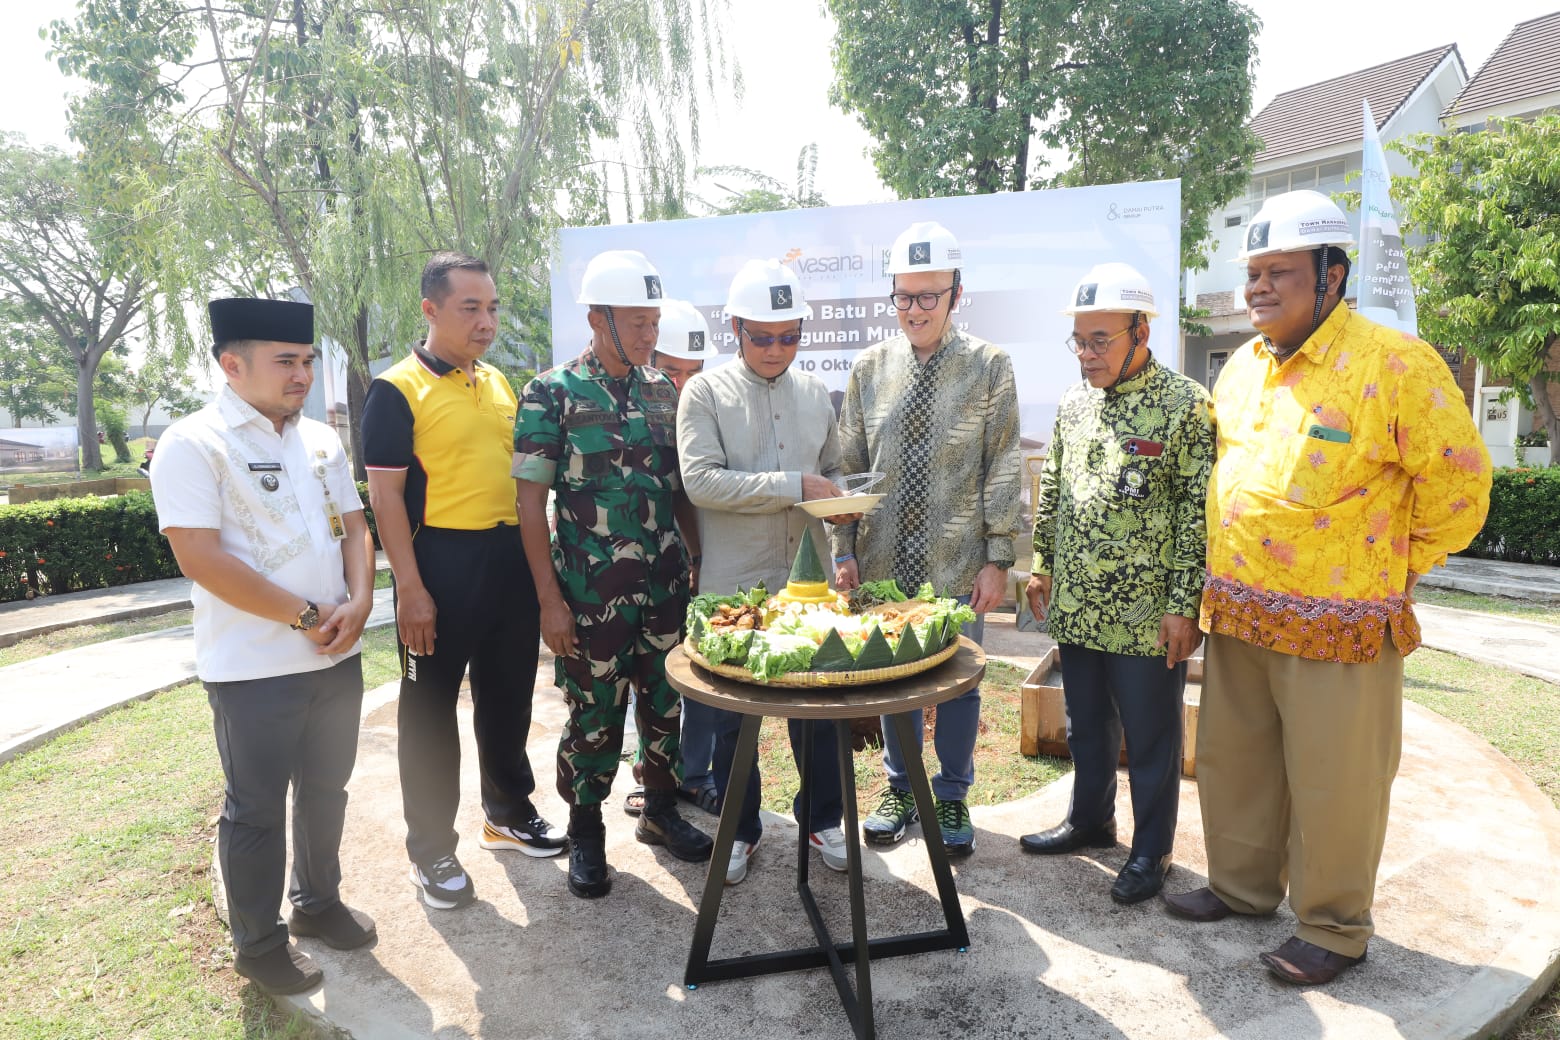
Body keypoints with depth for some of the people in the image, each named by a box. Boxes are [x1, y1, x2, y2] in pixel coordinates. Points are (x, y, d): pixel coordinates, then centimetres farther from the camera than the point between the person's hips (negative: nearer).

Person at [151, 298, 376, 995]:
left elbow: (353, 524, 12)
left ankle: (318, 902, 40)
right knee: (256, 810, 9)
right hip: (254, 669, -6)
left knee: (326, 789, 19)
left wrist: (358, 602, -6)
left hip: (337, 656, 6)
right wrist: (306, 616, -16)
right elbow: (201, 557, -19)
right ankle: (259, 945, 27)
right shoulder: (193, 445, -11)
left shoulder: (321, 440, 10)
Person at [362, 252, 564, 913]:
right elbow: (385, 495, -12)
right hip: (441, 563, -6)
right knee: (431, 707, 6)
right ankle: (431, 849, 21)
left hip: (510, 557, 7)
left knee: (508, 693, 18)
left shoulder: (499, 383, 12)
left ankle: (509, 811, 37)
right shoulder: (397, 390, -8)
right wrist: (411, 587, -17)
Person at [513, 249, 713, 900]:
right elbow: (530, 500, -9)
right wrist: (549, 599, -12)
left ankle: (660, 811, 36)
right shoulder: (551, 394, -8)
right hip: (590, 594, -4)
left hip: (666, 585, 5)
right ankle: (585, 835, 28)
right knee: (594, 716, 7)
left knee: (666, 704, 14)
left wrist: (699, 561, 7)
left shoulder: (663, 390, 6)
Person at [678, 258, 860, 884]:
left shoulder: (815, 392, 10)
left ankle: (821, 819, 31)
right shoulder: (706, 393, -4)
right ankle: (739, 830, 29)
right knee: (733, 715, 10)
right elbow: (701, 480, -16)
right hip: (733, 584, -3)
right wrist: (795, 486, -18)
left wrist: (841, 500, -4)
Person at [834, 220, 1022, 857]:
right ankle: (900, 789, 34)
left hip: (958, 565, -2)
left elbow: (1003, 472, -3)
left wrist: (997, 559, -7)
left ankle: (952, 798, 31)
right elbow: (849, 466, 6)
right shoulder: (870, 368, 4)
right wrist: (845, 551, 0)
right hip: (883, 562, 2)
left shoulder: (989, 367, -3)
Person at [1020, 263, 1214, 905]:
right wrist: (1042, 564, 14)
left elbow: (1198, 512, -13)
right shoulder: (1073, 403, 8)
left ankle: (1151, 851, 26)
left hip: (1147, 616, -6)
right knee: (1086, 725, 20)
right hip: (1076, 607, 6)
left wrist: (1185, 605, -15)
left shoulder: (1186, 405, -11)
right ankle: (1090, 821, 39)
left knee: (1151, 739, 9)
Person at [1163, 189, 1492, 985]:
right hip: (1238, 616, 7)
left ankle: (1333, 931, 25)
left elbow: (1458, 478, -9)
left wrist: (1401, 565, -1)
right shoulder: (1242, 367, 9)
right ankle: (1242, 885, 37)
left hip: (1338, 626, -7)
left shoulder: (1394, 364, -13)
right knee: (1233, 760, 18)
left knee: (1333, 785, 6)